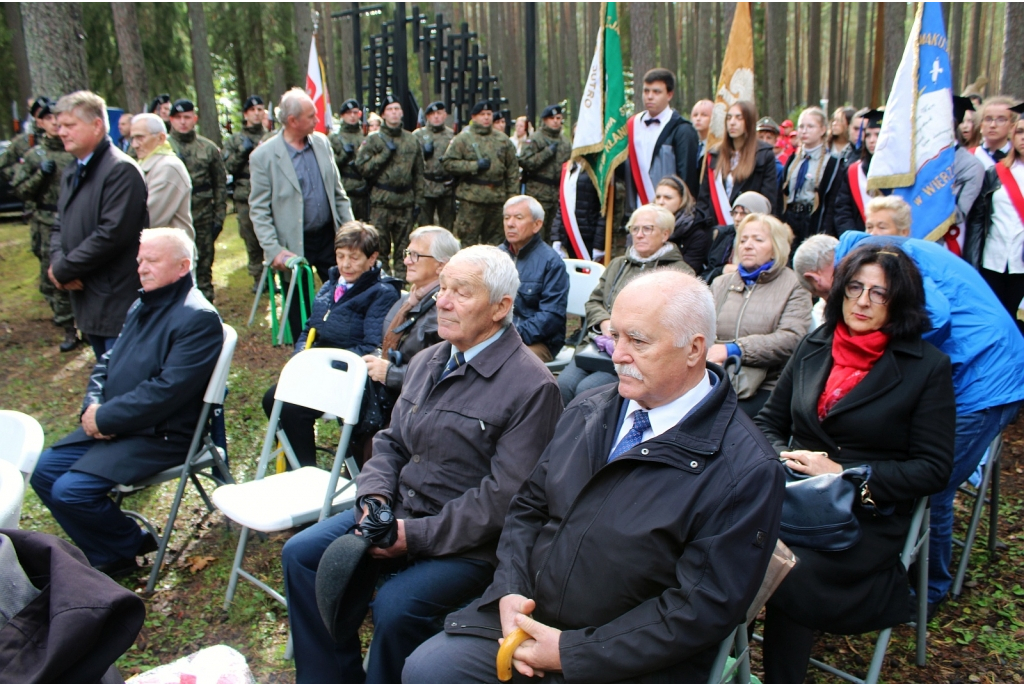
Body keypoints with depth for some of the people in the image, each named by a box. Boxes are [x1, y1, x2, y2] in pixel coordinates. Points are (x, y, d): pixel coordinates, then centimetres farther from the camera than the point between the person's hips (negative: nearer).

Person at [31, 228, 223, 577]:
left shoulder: (198, 319, -18)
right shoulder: (143, 305, 12)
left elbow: (166, 391, -25)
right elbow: (107, 362, 16)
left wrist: (104, 418, -18)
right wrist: (92, 406, -3)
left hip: (159, 436, -9)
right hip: (111, 425, 10)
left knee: (70, 492, -17)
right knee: (44, 472, 6)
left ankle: (127, 548, 9)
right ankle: (106, 549, 17)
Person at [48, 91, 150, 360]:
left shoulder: (121, 170, -14)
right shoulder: (72, 172, 16)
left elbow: (111, 234, -22)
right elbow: (59, 226, 18)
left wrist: (63, 269, -14)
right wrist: (57, 263, -3)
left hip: (118, 304, -9)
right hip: (87, 301, 9)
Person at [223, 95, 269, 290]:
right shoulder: (235, 141, 12)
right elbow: (228, 167, 4)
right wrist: (242, 152, -8)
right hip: (245, 198, 1)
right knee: (252, 240, 5)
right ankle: (258, 278, 15)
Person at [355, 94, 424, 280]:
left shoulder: (413, 141, 12)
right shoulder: (373, 140, 2)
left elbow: (418, 174, 13)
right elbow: (362, 167, -8)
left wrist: (418, 201, 8)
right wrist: (385, 153, -11)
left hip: (406, 202, 3)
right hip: (381, 202, -3)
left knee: (403, 247, 8)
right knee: (380, 247, -1)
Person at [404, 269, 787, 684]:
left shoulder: (745, 470, -15)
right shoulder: (587, 412, 5)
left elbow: (704, 607, -17)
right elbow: (529, 507, 12)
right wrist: (510, 591, -6)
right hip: (528, 617, 5)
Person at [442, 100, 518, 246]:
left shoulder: (503, 140, 12)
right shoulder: (463, 139, 0)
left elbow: (513, 168, 15)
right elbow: (447, 162, -6)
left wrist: (511, 194, 8)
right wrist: (474, 166, -12)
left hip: (497, 198, 4)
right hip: (471, 198, -4)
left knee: (493, 239, 12)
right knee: (468, 240, -3)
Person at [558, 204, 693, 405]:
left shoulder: (680, 273, 5)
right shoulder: (617, 265, 26)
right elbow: (593, 302, 23)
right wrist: (605, 322, 0)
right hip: (598, 344, 6)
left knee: (587, 389, -26)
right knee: (564, 383, -20)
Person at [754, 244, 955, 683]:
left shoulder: (928, 367, 2)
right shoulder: (815, 346, 14)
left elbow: (933, 469, -1)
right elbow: (768, 422, 17)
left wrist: (847, 476, -12)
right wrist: (782, 459, -5)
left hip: (866, 512, -3)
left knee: (793, 574, -31)